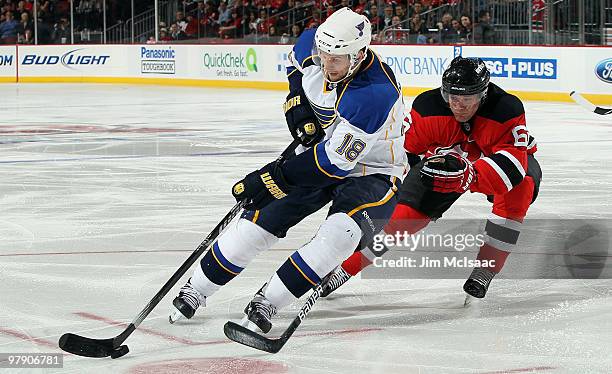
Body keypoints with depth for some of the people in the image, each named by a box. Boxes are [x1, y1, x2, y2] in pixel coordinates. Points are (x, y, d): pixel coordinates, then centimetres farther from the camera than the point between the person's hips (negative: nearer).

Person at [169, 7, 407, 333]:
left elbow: (335, 162, -35)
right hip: (319, 148, 6)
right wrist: (296, 102, -4)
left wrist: (274, 178, -32)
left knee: (340, 234, -31)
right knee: (259, 219, -3)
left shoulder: (376, 95, -37)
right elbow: (297, 57, 13)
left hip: (371, 171, -6)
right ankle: (195, 290, 12)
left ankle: (266, 302, -21)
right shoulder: (314, 45, -16)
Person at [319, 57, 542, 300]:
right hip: (445, 159, 1)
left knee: (520, 186, -34)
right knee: (402, 215, -11)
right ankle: (344, 269, 1)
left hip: (495, 158, -1)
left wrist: (468, 175, -59)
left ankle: (487, 267, -23)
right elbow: (404, 149, -16)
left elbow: (512, 164, -45)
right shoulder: (427, 107, -28)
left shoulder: (507, 110, -36)